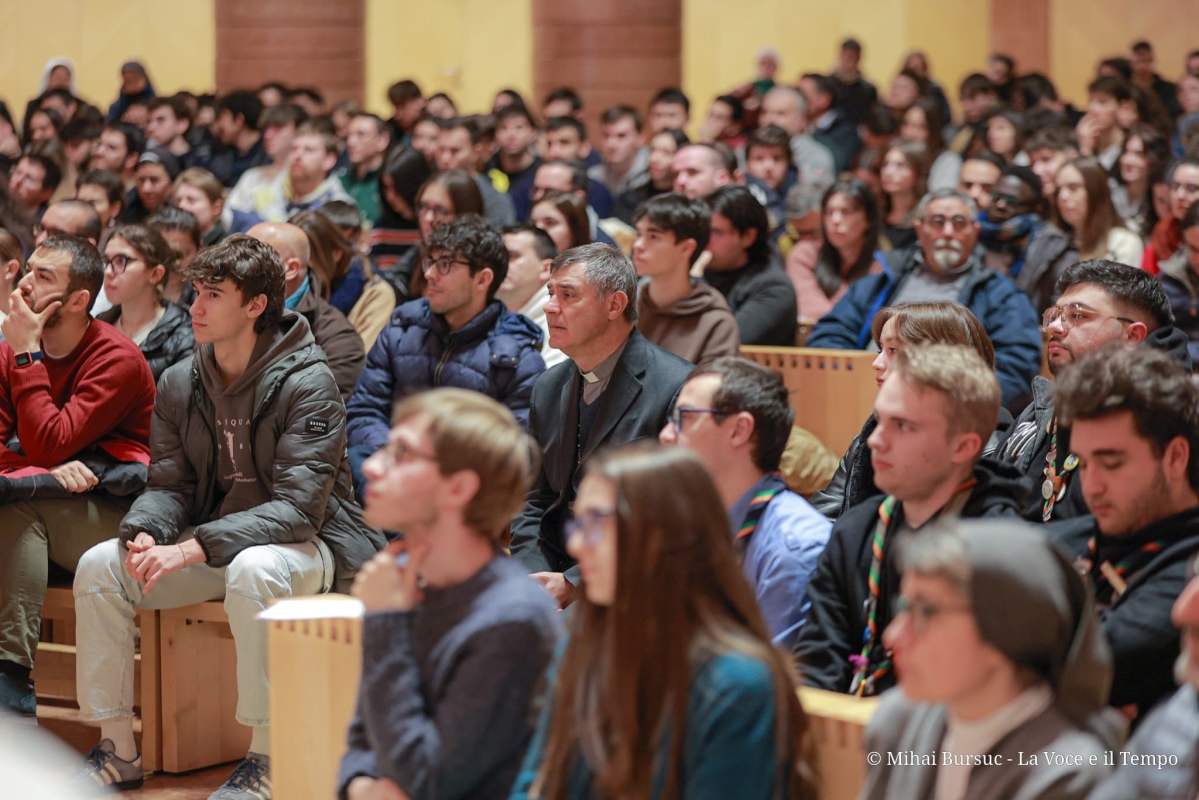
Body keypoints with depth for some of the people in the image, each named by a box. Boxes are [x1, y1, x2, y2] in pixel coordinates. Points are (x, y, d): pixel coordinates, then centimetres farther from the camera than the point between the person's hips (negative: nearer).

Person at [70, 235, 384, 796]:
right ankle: (117, 751, -5)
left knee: (252, 571, -39)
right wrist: (145, 533, -21)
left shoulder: (307, 382, -17)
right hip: (214, 545, 6)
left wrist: (193, 548, -32)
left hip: (305, 545, -6)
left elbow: (299, 508, -24)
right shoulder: (180, 382, 2)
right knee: (99, 565, -12)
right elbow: (168, 485, 5)